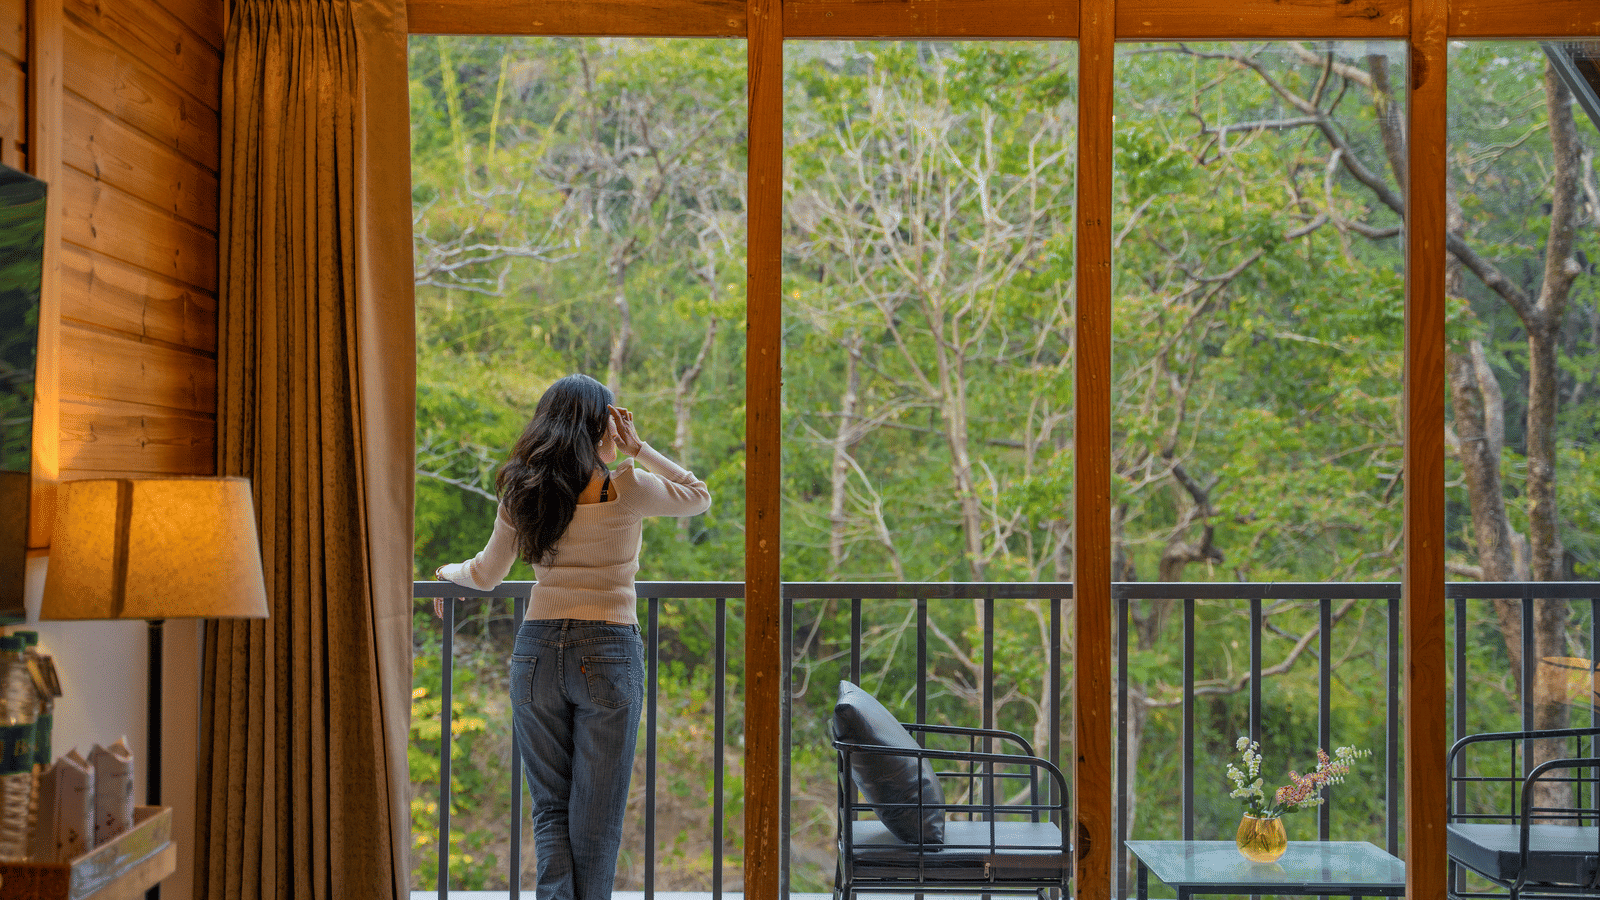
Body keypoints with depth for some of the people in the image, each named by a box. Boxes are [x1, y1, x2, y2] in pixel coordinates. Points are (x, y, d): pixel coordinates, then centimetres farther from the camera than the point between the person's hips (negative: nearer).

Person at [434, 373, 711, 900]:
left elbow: (486, 575, 14)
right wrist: (637, 449, 7)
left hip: (538, 649, 3)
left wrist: (450, 572, 35)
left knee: (549, 805, 11)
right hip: (607, 655, -3)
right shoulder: (627, 490, -8)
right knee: (597, 812, 5)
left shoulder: (522, 494, 2)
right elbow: (699, 496, 10)